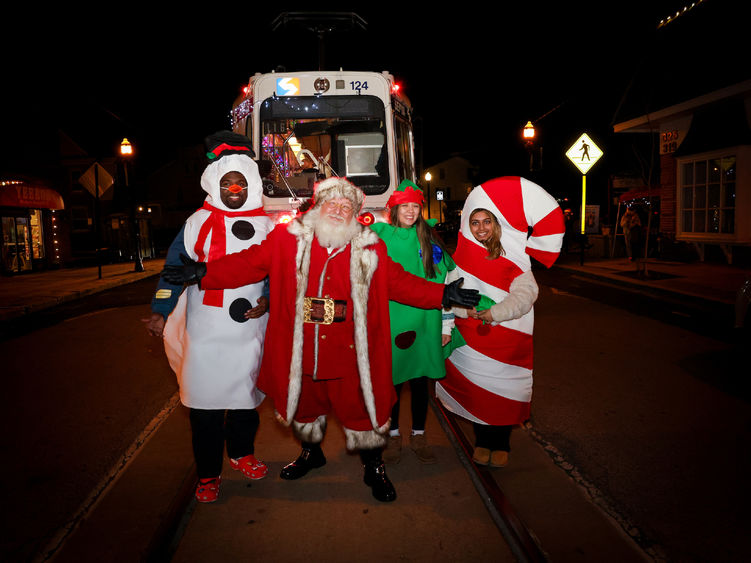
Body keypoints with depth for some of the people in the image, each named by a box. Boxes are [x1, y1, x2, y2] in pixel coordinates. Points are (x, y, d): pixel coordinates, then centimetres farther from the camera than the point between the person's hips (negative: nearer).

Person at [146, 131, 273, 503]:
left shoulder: (265, 227, 6)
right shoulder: (198, 222, 4)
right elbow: (175, 267, 2)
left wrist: (267, 301, -9)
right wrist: (160, 311, -6)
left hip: (249, 329, 1)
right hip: (204, 331, -1)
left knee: (246, 395, 13)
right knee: (205, 402, 2)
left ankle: (241, 453, 36)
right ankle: (208, 474, 17)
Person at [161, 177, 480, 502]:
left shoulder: (370, 249, 0)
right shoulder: (288, 239, -2)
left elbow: (399, 282, 4)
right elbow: (249, 264, -3)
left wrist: (442, 294, -6)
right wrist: (204, 273, -13)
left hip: (348, 353, -1)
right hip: (300, 351, 2)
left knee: (360, 409, 6)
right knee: (305, 404, 22)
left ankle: (373, 467, 33)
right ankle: (311, 452, 52)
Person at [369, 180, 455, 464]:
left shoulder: (429, 240, 5)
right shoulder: (379, 235, 1)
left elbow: (445, 280, 7)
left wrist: (447, 324, 5)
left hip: (424, 322, 1)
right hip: (389, 322, -1)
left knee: (420, 380, 11)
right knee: (392, 379, 7)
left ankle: (418, 435, 27)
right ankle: (393, 435, 25)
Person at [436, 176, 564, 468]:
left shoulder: (514, 258, -1)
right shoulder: (462, 257, 4)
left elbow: (524, 295, -15)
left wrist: (493, 313, -30)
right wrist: (467, 308, -25)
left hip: (507, 337, -1)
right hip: (472, 336, 1)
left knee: (503, 389, 6)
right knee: (476, 387, 7)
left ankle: (501, 444, 26)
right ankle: (482, 442, 27)